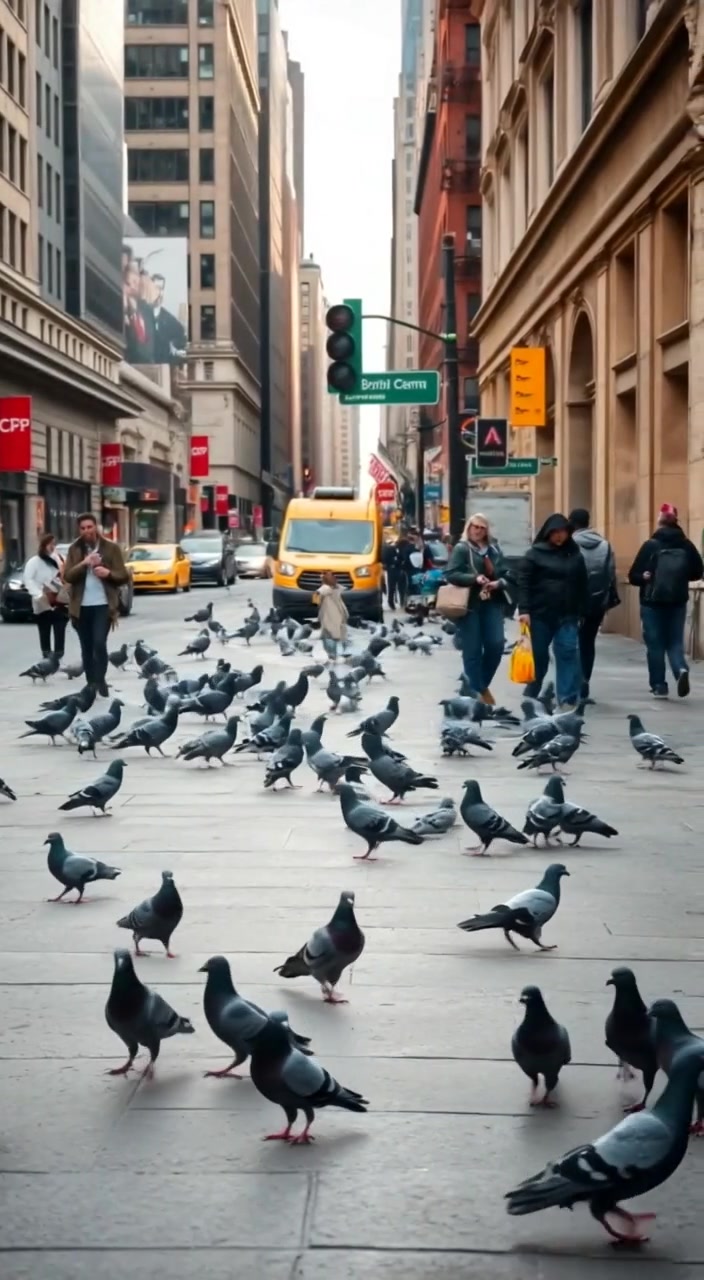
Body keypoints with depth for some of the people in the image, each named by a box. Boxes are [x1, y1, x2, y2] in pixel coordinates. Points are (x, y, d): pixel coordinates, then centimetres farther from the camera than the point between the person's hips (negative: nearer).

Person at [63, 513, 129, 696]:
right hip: (81, 606, 3)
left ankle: (100, 682, -6)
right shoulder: (74, 549, 6)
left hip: (103, 605, -3)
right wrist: (84, 563, -18)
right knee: (86, 648, 8)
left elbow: (123, 576, 1)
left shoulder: (111, 548, 1)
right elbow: (67, 576, -4)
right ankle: (90, 684, 15)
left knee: (99, 643, -16)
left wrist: (108, 573, -19)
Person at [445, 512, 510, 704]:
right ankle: (477, 691, 7)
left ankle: (483, 684, 17)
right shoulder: (461, 548, -2)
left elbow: (505, 574, 14)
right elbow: (450, 574, -10)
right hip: (470, 604, -4)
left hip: (492, 603, 4)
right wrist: (474, 578, -21)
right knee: (472, 650, -1)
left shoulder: (494, 549, 12)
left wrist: (499, 583, -8)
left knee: (496, 645, -4)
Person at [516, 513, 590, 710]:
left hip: (567, 616, 2)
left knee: (568, 653, -8)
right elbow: (523, 583, -7)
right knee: (538, 656, 8)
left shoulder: (575, 554, 7)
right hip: (540, 614, -2)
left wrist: (582, 612, 6)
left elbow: (583, 585, 10)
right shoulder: (535, 554, -2)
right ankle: (531, 697, 26)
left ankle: (568, 699, -9)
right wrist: (524, 610, -15)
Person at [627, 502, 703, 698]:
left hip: (653, 602, -2)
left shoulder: (651, 545, -10)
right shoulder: (687, 546, -1)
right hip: (678, 602, 3)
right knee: (675, 642, 11)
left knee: (655, 645, 7)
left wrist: (645, 577, 3)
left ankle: (659, 686, 7)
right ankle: (681, 669, -15)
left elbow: (634, 576, -12)